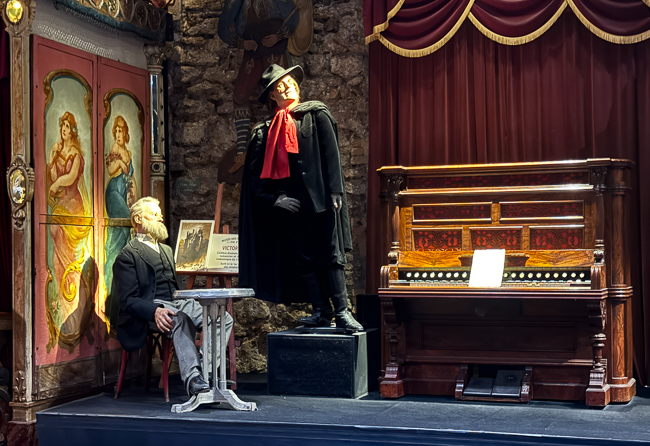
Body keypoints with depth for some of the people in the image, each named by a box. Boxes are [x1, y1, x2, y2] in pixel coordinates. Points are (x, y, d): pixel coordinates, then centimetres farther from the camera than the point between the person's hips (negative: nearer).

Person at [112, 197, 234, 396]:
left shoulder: (166, 250, 28)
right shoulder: (127, 255, 1)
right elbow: (128, 300, -9)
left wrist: (189, 302, 7)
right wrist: (155, 311, -28)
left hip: (176, 303, 8)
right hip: (151, 308, -8)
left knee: (224, 318, -14)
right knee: (180, 319, -40)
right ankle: (192, 378, -46)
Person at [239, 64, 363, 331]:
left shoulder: (317, 115, 7)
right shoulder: (267, 131, 12)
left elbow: (331, 154, -1)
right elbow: (255, 174, 9)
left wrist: (334, 192, -10)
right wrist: (274, 199, -5)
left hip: (319, 199, -3)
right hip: (291, 205, 3)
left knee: (330, 255, -6)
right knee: (304, 259, 3)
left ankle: (342, 312, -4)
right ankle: (322, 312, 9)